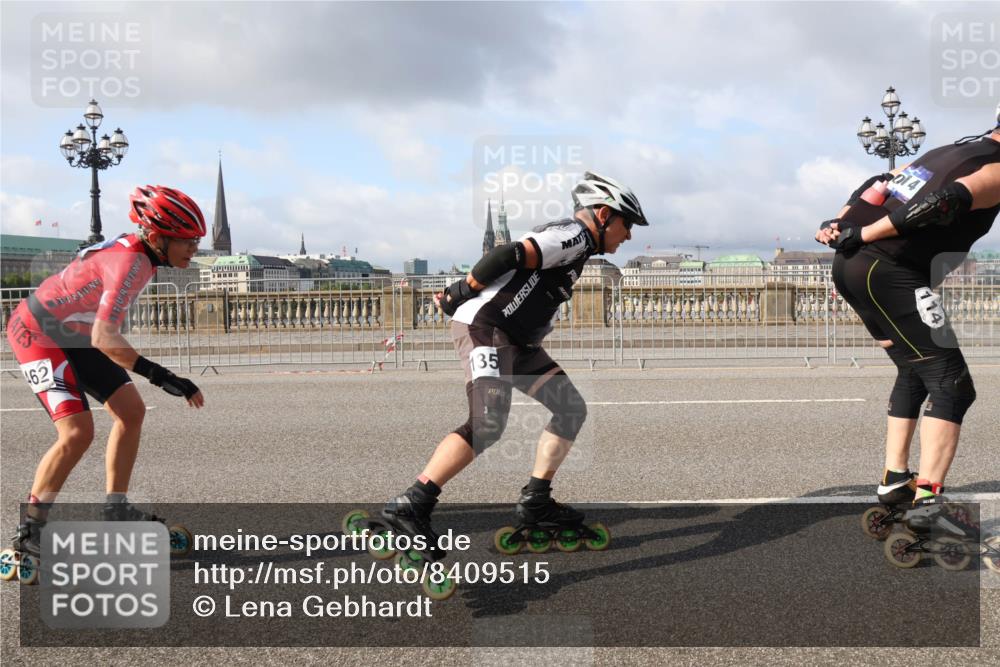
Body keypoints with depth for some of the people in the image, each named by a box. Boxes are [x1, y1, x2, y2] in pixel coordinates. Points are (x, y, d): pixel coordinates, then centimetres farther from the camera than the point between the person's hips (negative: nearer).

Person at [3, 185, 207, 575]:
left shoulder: (141, 253, -2)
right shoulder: (129, 263, -31)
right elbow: (104, 338, -41)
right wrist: (161, 377, -45)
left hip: (74, 335, 9)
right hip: (38, 334, -9)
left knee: (132, 412, 4)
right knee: (77, 432, -19)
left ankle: (116, 512, 15)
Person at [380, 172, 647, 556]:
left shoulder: (573, 245, 23)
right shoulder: (576, 235, -10)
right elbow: (511, 256, -21)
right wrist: (462, 292, -13)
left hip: (515, 341, 10)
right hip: (484, 326, -10)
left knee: (571, 409, 8)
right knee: (487, 425, -22)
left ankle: (536, 501, 11)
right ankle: (410, 506, -20)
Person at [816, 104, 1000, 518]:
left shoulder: (953, 150, 25)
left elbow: (878, 185, 22)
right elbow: (942, 201, -18)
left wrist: (839, 224, 13)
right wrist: (863, 235, -17)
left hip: (849, 266, 9)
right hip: (888, 274, -9)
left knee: (914, 373, 21)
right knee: (951, 385, -5)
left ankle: (894, 480, 24)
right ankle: (927, 498, -11)